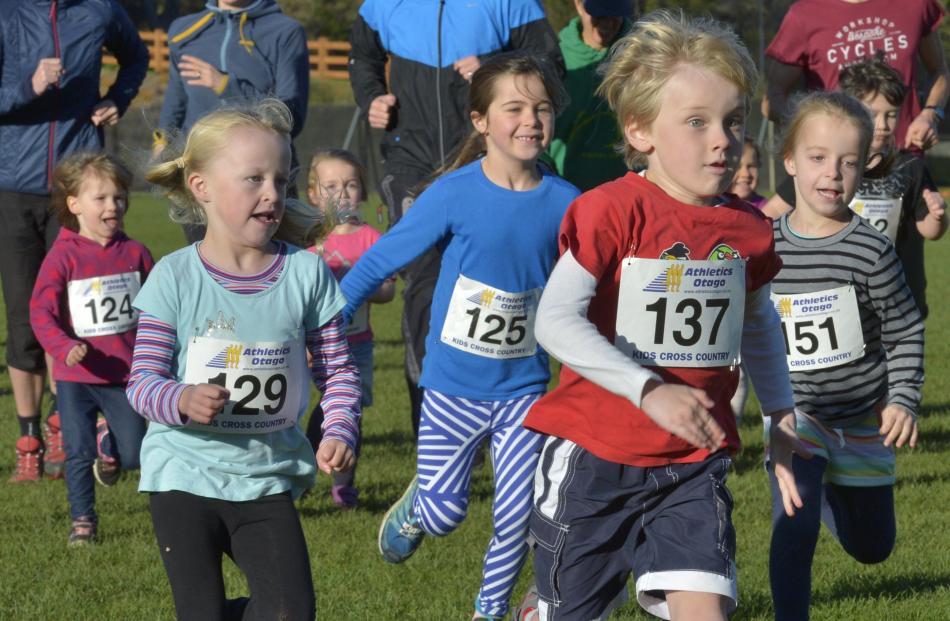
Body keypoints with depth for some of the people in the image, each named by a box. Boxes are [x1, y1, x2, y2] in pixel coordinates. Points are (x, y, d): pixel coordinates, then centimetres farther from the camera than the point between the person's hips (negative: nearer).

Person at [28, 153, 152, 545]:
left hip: (126, 374, 2)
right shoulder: (63, 257, -8)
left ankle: (109, 450, 35)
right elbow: (41, 312, -13)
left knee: (135, 453, 0)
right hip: (76, 378, -2)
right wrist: (65, 348, -27)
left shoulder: (134, 254, 2)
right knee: (78, 453, -1)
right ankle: (82, 521, 15)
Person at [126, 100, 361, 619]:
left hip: (267, 478, 2)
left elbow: (337, 370, 3)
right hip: (185, 475, -2)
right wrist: (182, 400, -30)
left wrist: (340, 430, -14)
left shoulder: (306, 273, -2)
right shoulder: (174, 278, -8)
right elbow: (142, 381, -9)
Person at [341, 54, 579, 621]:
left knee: (517, 518, 0)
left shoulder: (564, 204, -6)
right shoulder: (456, 194, -13)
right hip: (454, 387, -2)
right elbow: (380, 261, -7)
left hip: (524, 388, 2)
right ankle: (413, 507, 38)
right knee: (443, 515, 3)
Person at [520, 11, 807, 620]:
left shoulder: (747, 228, 3)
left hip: (694, 463, 4)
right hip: (594, 453, -3)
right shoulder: (613, 211, -14)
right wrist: (650, 391, -30)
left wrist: (782, 415, 15)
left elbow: (759, 326, 22)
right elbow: (556, 321, -23)